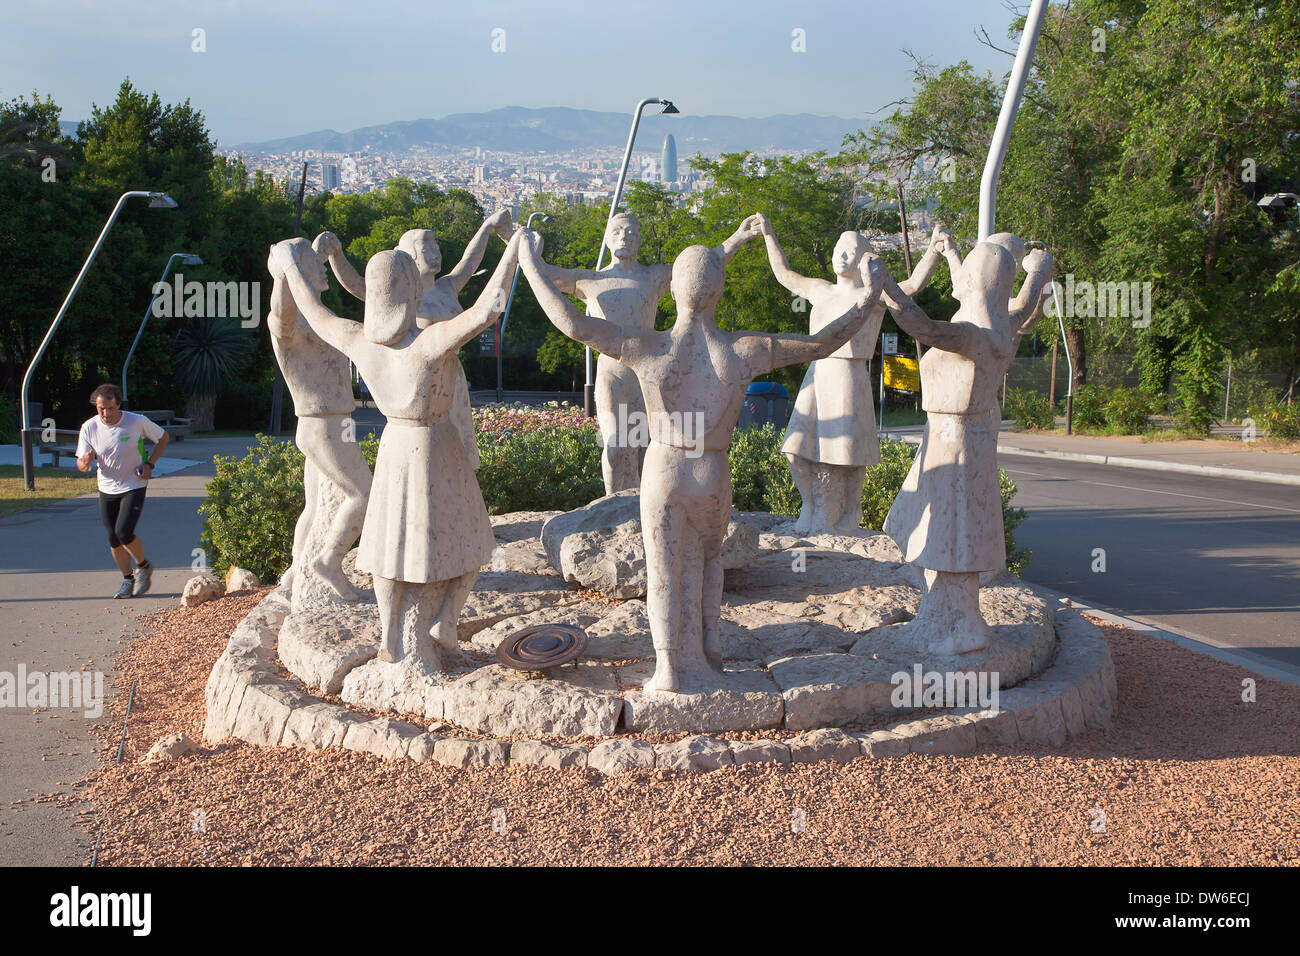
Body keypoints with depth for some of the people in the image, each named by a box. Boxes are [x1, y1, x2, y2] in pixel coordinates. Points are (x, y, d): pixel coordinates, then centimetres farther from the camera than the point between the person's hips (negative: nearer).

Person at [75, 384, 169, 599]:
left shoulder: (137, 422, -14)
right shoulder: (89, 428, -8)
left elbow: (163, 437, 2)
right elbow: (80, 463, -4)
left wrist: (150, 464, -9)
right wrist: (85, 462, -30)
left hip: (134, 486, -3)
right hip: (107, 489, 3)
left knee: (124, 533, -16)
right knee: (114, 539, 6)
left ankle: (144, 566, 10)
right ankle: (127, 579, 24)